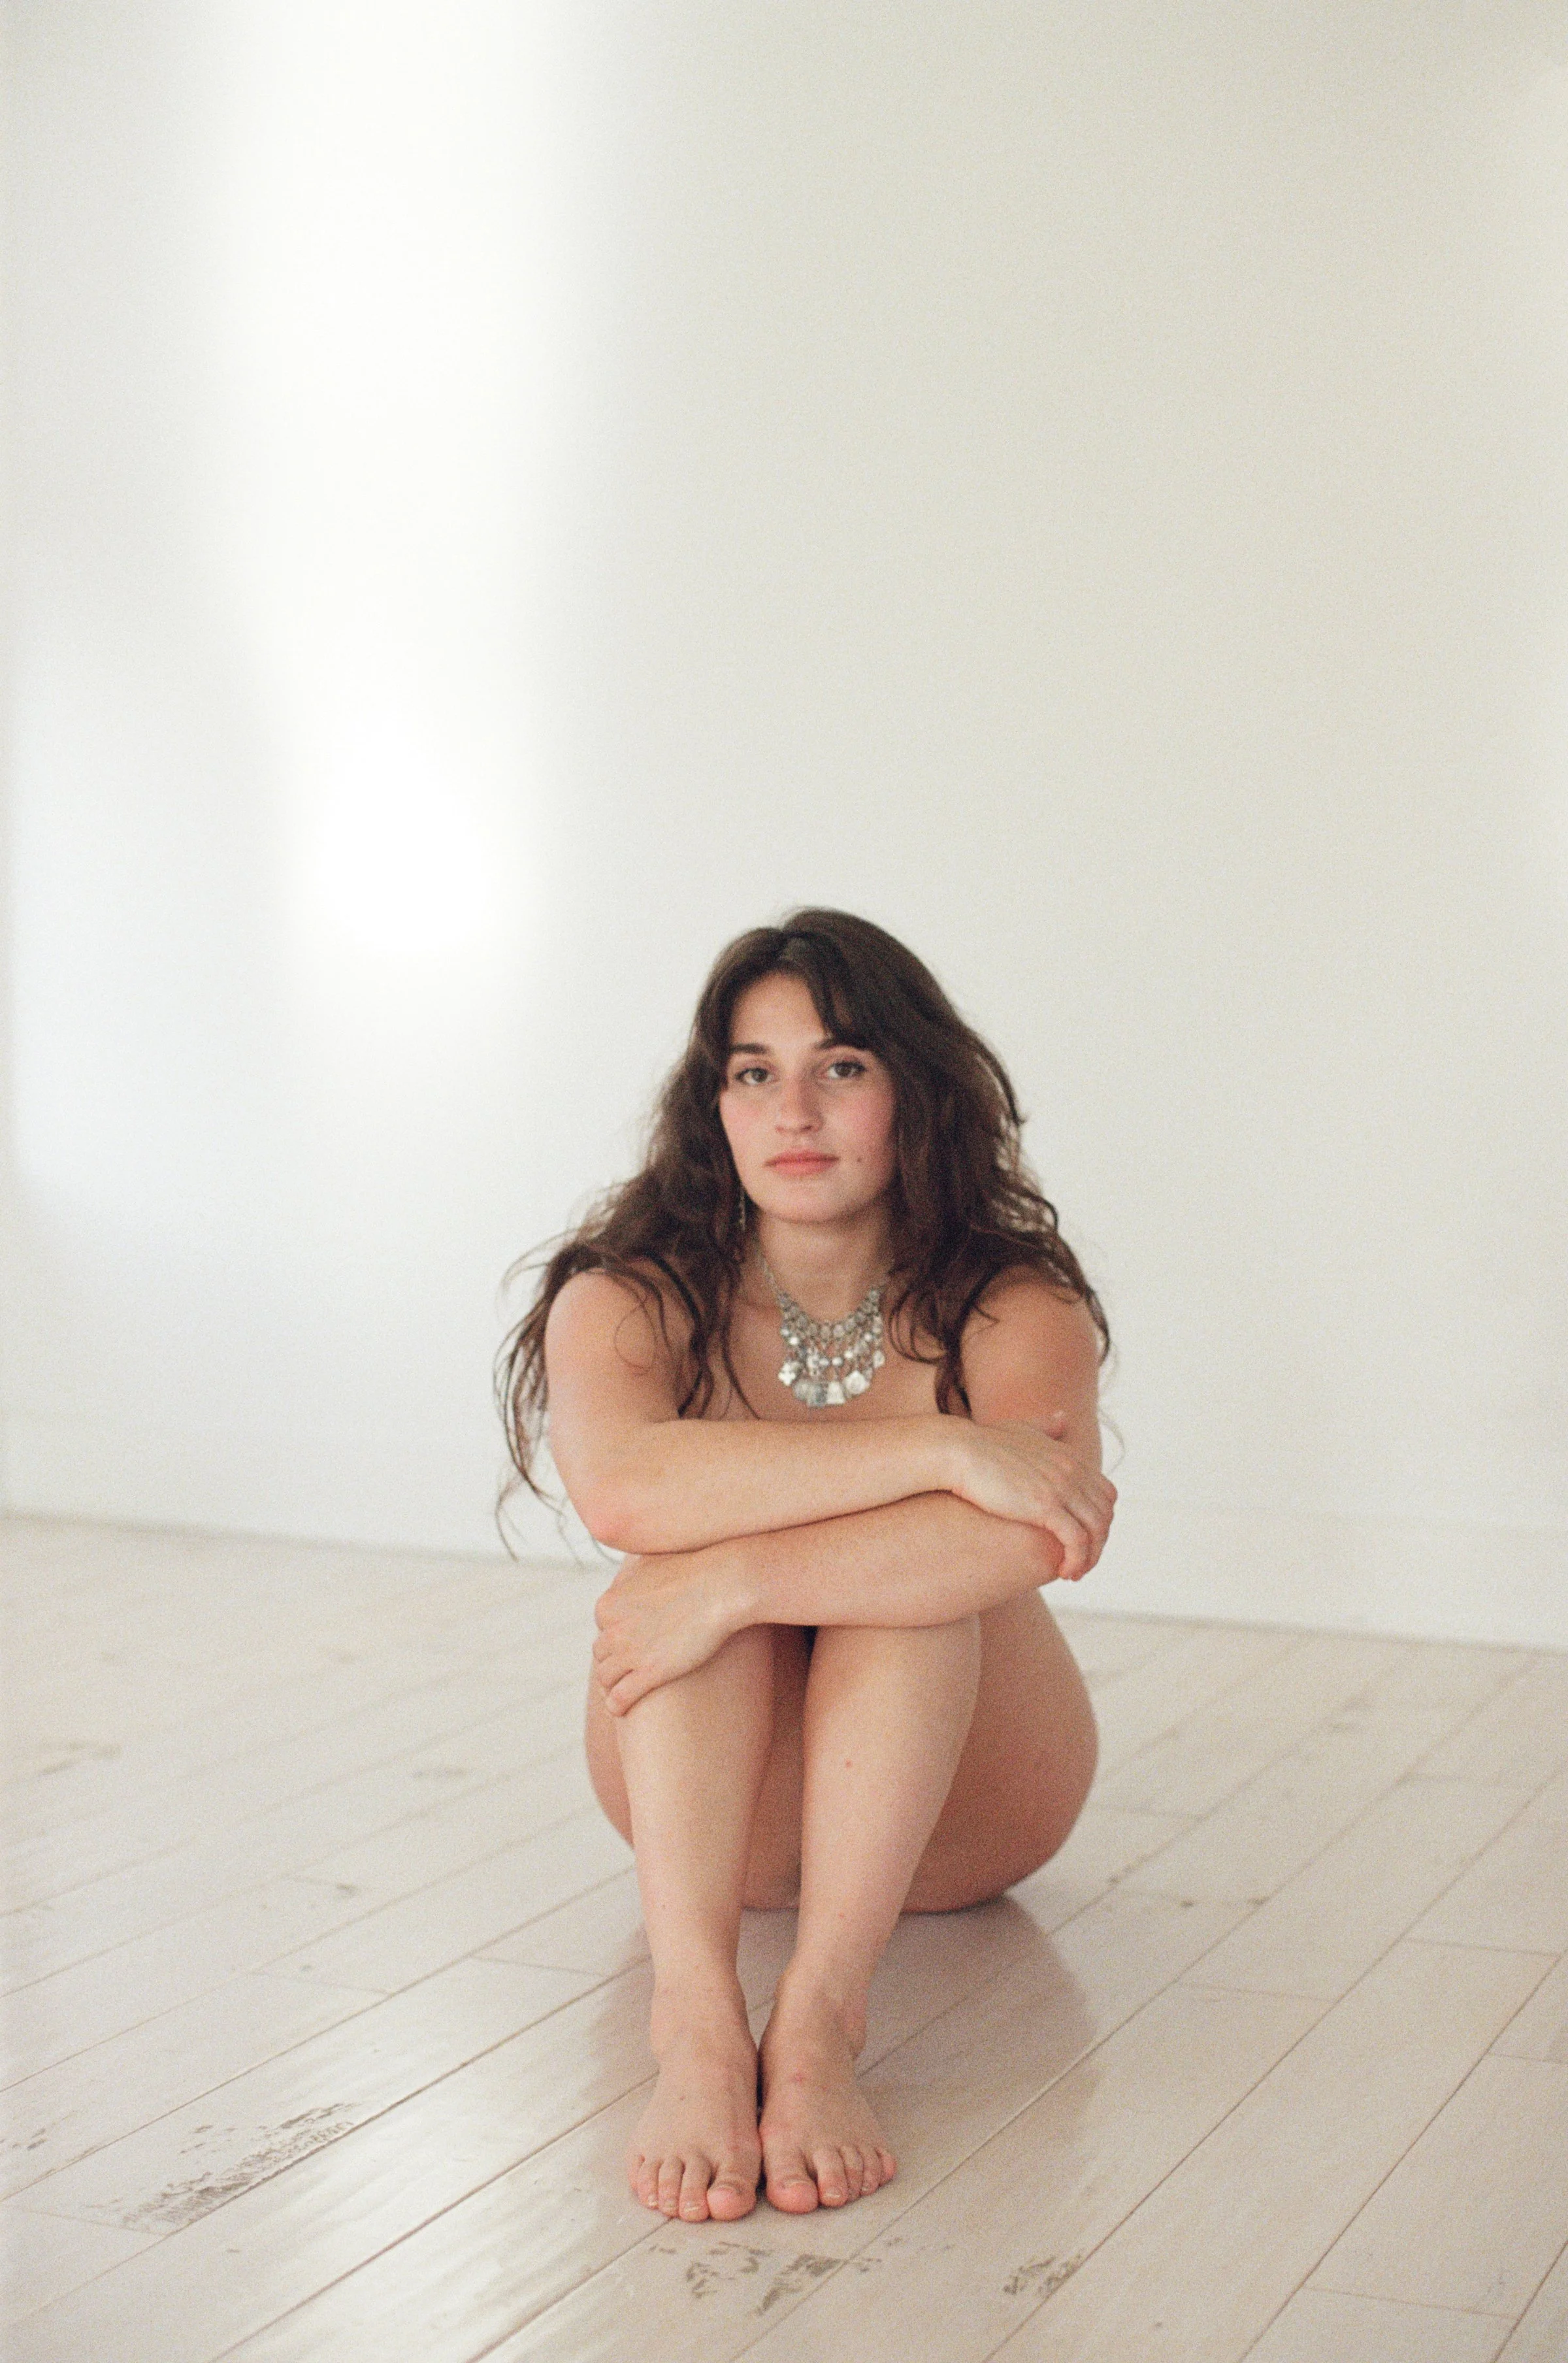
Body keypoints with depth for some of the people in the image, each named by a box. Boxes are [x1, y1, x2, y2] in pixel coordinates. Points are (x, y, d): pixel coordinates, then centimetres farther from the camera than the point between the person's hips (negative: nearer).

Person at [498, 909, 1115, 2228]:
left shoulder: (1019, 1311, -14)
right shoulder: (628, 1301, -12)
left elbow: (1027, 1536, -36)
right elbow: (621, 1489, -36)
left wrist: (732, 1583, -42)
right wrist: (943, 1445, -38)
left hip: (954, 1810, -1)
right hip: (713, 1799, 1)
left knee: (912, 1577, -30)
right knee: (689, 1553, -28)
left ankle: (821, 2022, -45)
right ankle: (695, 2021, -46)